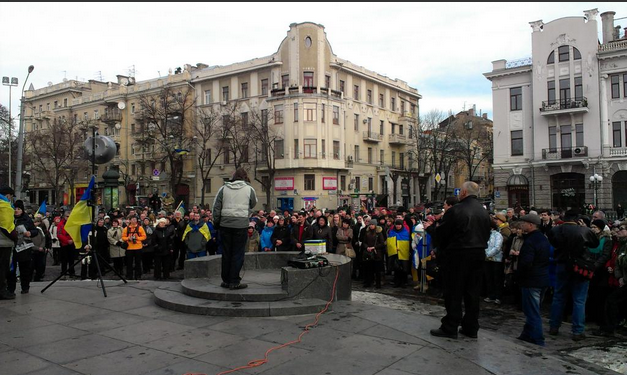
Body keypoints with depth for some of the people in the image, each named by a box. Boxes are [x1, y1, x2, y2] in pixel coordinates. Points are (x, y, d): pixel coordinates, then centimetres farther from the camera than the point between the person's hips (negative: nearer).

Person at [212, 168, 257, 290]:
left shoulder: (223, 188, 6)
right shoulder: (249, 189, 0)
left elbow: (216, 207, 5)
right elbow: (253, 204, 13)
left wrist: (216, 222, 13)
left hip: (225, 224, 3)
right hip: (241, 225, -3)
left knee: (226, 253, 11)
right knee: (238, 253, 3)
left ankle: (226, 280, 19)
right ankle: (234, 281, 4)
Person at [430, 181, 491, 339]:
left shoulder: (455, 210, -16)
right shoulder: (484, 212, 6)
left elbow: (441, 232, -10)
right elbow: (487, 234, 13)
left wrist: (442, 249, 7)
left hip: (457, 255, -6)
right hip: (478, 255, 6)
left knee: (453, 293, 2)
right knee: (473, 292, 12)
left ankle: (450, 328, 9)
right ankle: (471, 328, 20)